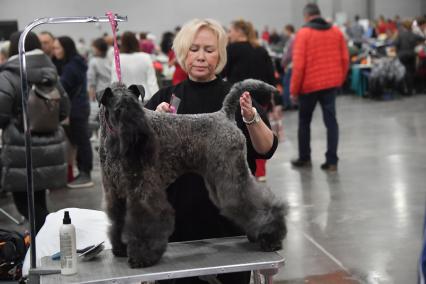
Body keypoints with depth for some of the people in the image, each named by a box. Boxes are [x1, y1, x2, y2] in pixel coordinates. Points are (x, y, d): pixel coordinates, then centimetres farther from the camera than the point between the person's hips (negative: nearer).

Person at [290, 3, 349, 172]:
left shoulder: (303, 33, -8)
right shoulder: (336, 31, 5)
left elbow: (299, 64, -12)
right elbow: (345, 59, 6)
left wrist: (294, 89, -5)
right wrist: (340, 80, 17)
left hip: (310, 84, -3)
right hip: (331, 83, 3)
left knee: (304, 121, 13)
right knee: (331, 120, 6)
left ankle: (304, 159, 20)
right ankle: (332, 161, 3)